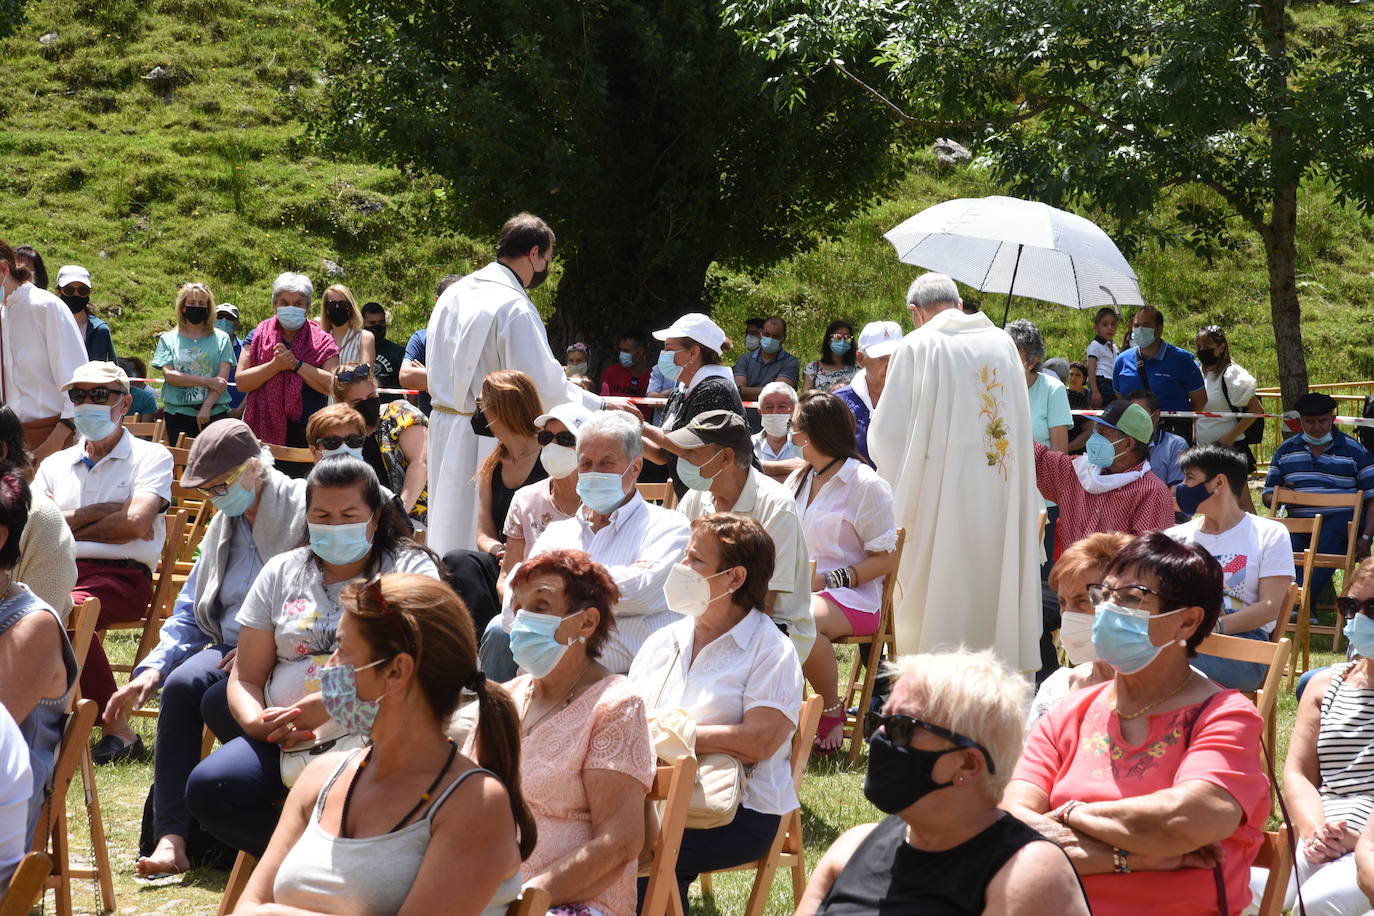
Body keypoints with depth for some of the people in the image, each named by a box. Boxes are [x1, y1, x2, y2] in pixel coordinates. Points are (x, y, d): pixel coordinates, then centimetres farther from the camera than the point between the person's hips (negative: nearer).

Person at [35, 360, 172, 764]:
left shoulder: (150, 456, 11)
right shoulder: (55, 465, 24)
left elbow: (134, 523, -6)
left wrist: (64, 525, 4)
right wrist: (98, 513, -1)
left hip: (121, 576, -4)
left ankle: (117, 730, -25)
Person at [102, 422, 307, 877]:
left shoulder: (304, 510, -7)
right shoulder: (224, 524, 18)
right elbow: (189, 613, 19)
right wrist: (153, 668, 3)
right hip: (230, 650, 6)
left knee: (219, 700, -32)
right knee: (180, 684, -25)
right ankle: (171, 835, -30)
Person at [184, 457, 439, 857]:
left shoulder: (411, 569, 5)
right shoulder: (281, 573, 17)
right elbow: (246, 678, 18)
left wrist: (327, 704, -20)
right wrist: (256, 722, -7)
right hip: (284, 739, 5)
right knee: (205, 788, -22)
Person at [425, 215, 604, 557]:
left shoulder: (454, 294, 10)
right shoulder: (514, 307, -17)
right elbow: (542, 387, -19)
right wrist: (600, 406, -7)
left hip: (446, 427, 8)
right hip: (489, 439, -8)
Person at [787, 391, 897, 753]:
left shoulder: (866, 485, -2)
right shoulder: (798, 481, 22)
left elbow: (885, 559, -5)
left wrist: (827, 580, -15)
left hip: (852, 596, -6)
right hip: (799, 588, 6)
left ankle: (832, 710, -15)